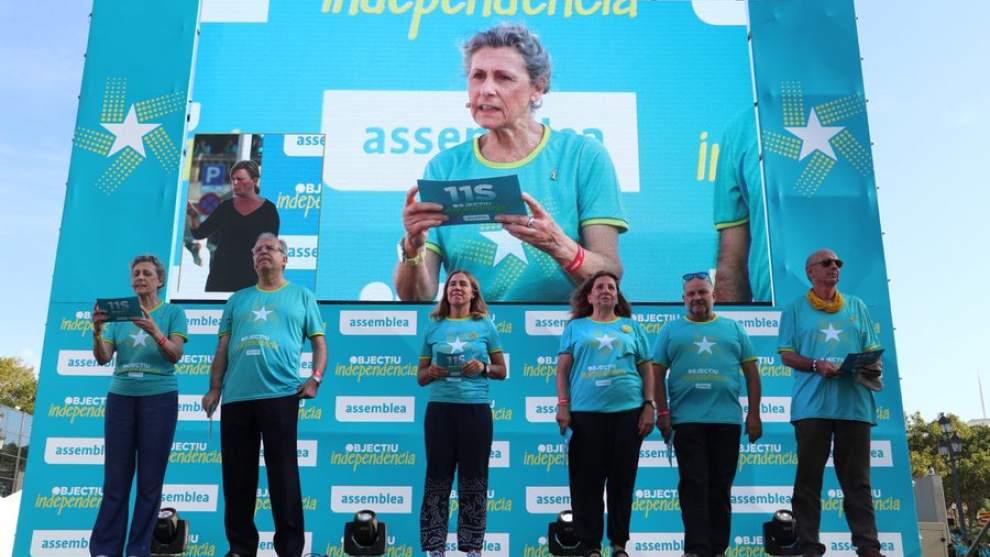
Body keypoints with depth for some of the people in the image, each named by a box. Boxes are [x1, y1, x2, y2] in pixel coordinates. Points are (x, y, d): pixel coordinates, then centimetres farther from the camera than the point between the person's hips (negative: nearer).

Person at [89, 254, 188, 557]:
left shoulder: (173, 312, 3)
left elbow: (176, 354, -9)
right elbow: (102, 358, 3)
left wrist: (155, 332, -26)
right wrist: (97, 331, -16)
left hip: (159, 397, -2)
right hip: (120, 396, 2)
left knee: (150, 478, 0)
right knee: (115, 477, 2)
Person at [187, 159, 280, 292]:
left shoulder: (268, 209, -2)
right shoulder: (226, 207, 6)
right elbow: (199, 233, 2)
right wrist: (193, 216, -16)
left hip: (251, 277, -3)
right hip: (220, 274, 3)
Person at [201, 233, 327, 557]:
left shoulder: (301, 296, 12)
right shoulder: (237, 299, 20)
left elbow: (319, 342, 8)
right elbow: (223, 347, 17)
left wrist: (316, 378, -7)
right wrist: (214, 388, 8)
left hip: (280, 394, -3)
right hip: (235, 397, 4)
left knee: (283, 474, -3)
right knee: (237, 475, 7)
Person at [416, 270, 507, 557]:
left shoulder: (485, 325, 7)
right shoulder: (434, 327, 9)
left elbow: (501, 371, 10)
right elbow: (420, 377, 13)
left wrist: (483, 367, -9)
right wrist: (431, 371, -9)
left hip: (476, 408, 0)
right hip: (440, 407, 1)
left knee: (473, 479, 4)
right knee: (438, 477, 3)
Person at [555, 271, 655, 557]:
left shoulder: (632, 326, 13)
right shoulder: (575, 327, 11)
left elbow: (646, 368, 11)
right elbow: (563, 368, 6)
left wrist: (649, 406, 2)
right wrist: (563, 405, -3)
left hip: (628, 411, 1)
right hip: (585, 412, -1)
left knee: (622, 479, 6)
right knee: (587, 481, 2)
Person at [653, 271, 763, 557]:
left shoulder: (734, 328, 12)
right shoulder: (671, 330, 9)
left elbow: (751, 372, 10)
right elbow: (657, 373, 4)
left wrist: (754, 413, 3)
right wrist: (662, 412, -5)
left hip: (727, 419, 2)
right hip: (687, 419, -1)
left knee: (721, 487, 7)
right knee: (694, 485, -1)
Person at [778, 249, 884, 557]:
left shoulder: (857, 306, 19)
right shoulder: (795, 309, 11)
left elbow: (872, 349, 16)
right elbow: (787, 355, 4)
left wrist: (875, 364, -6)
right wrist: (816, 365, -13)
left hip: (854, 401, 3)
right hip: (812, 402, -2)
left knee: (857, 478, 3)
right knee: (809, 476, -1)